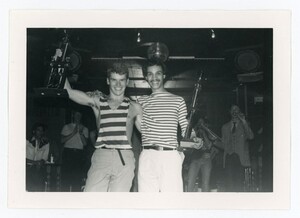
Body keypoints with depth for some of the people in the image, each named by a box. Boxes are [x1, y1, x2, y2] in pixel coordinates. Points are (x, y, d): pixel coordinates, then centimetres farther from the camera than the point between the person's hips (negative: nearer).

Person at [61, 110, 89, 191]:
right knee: (66, 174, -8)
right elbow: (62, 140, 1)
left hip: (79, 153, 1)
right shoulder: (66, 127, 14)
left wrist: (81, 133, -8)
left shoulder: (84, 129, 16)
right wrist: (73, 133, -6)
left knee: (78, 176, -8)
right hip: (68, 152, -1)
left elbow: (85, 143, 5)